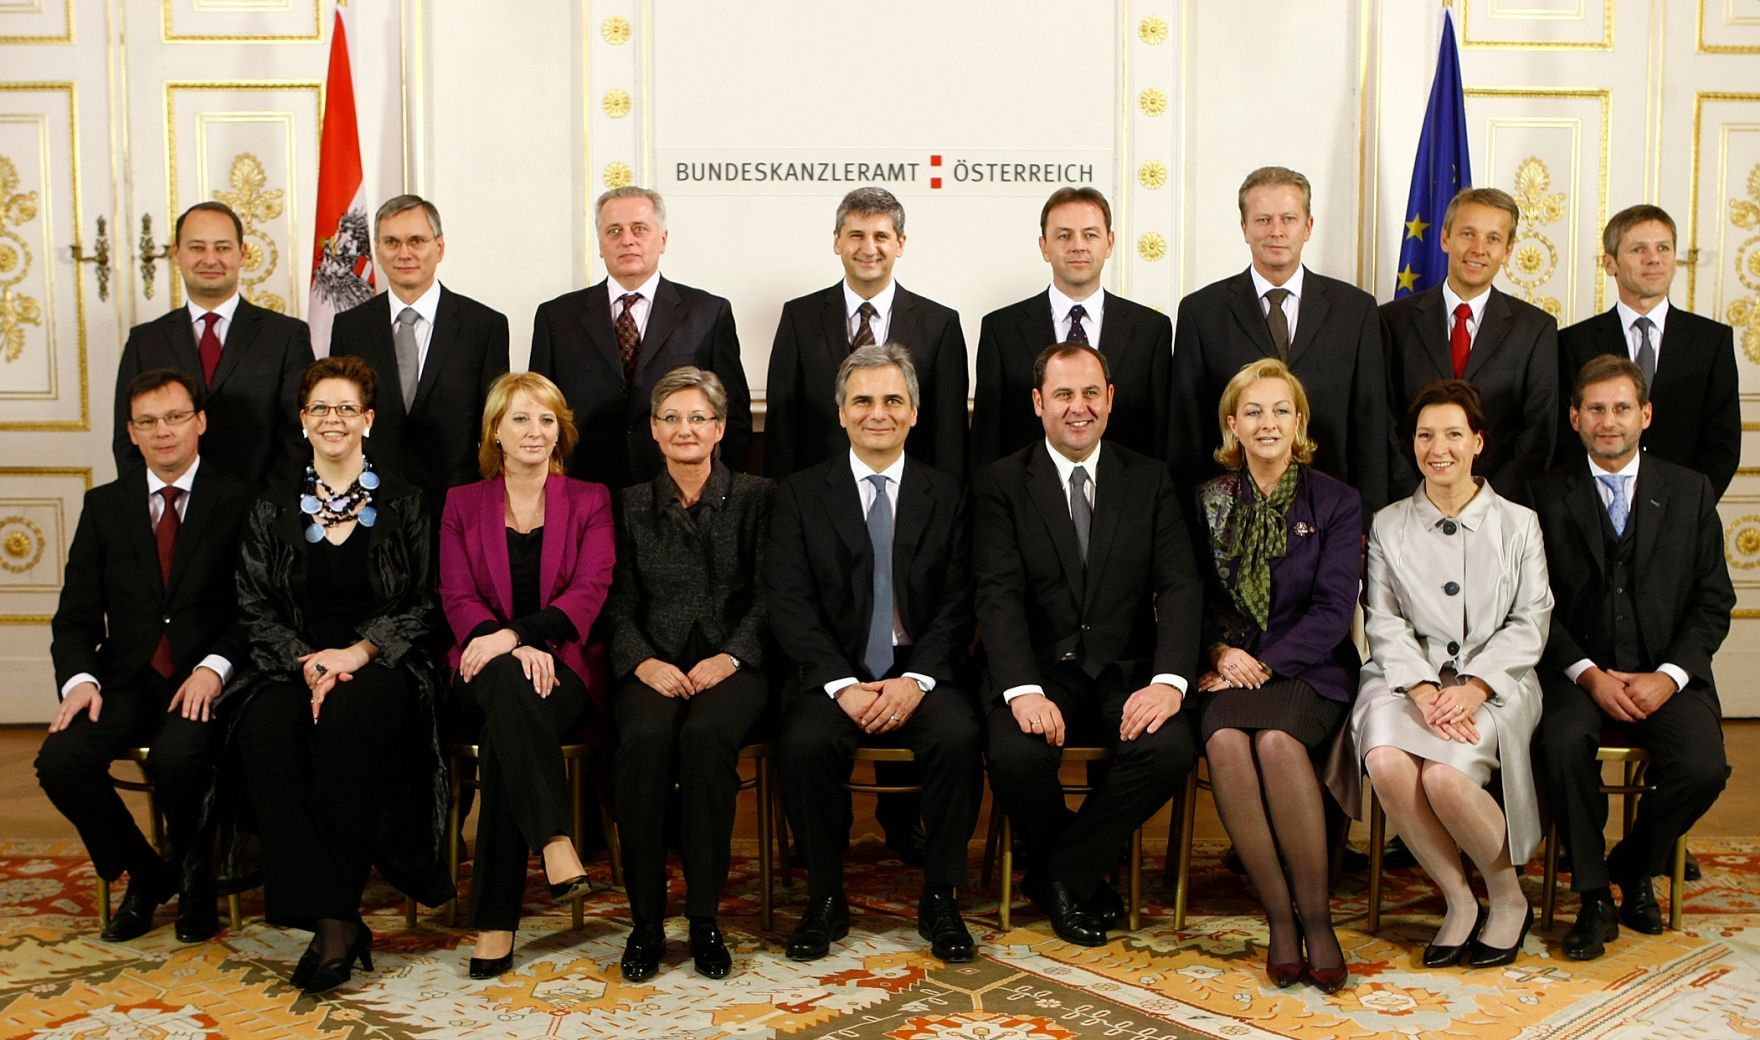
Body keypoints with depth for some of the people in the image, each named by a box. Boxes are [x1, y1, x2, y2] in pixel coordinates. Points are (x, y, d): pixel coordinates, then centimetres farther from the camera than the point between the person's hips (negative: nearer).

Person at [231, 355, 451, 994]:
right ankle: (331, 919, -30)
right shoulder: (273, 509, 15)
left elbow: (424, 605, 3)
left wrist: (356, 653, -12)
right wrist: (307, 663, -11)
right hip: (294, 666, 2)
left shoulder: (402, 503, 9)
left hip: (381, 666, -2)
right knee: (265, 733, -33)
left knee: (348, 718, -37)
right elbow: (255, 610, 7)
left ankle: (338, 912, -22)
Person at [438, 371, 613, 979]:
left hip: (563, 672, 0)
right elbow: (457, 596, 4)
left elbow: (589, 591, -2)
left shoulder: (589, 501, 14)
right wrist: (518, 651, -18)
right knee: (508, 685, -38)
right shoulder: (462, 504, 17)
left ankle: (495, 924, -35)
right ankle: (555, 843, -47)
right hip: (484, 676, 1)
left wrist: (516, 636, -21)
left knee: (505, 735, -34)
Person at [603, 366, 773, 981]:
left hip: (731, 664, -1)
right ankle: (645, 923, -21)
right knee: (645, 737, -33)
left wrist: (730, 657, -14)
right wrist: (644, 661, -11)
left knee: (707, 734, -35)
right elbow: (619, 605, 9)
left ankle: (705, 919, -23)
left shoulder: (754, 496, 10)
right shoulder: (633, 504, 16)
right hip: (655, 666, 1)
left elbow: (768, 596, 3)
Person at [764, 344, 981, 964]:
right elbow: (788, 605, -3)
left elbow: (957, 606, 3)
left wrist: (916, 680, -14)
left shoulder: (945, 497, 10)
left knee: (959, 735, -29)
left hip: (920, 675, 1)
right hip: (833, 675, 0)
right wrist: (843, 685, -16)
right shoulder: (801, 495, 7)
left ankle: (940, 899, -10)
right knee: (804, 743, -30)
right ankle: (825, 900, -9)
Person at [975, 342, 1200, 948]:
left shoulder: (1150, 480, 10)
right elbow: (999, 597, -8)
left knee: (1171, 749, -28)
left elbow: (1180, 587, 0)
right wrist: (1023, 690, -25)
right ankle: (1081, 877, 1)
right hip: (1040, 668, -2)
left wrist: (1169, 681, -18)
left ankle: (1061, 874, -4)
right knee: (1014, 755, -31)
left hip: (1127, 671, 2)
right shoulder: (1001, 484, 4)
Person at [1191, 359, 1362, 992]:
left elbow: (1333, 608, -3)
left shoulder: (1336, 503, 5)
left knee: (1277, 740, -35)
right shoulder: (1207, 501, 12)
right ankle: (1279, 917, -22)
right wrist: (1219, 652, -9)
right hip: (1229, 669, 2)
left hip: (1307, 668, -2)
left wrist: (1266, 664, -14)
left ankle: (1316, 917, -20)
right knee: (1225, 741, -32)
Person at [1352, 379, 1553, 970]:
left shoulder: (1517, 524, 10)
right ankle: (1458, 902, -11)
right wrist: (1423, 689, -14)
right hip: (1408, 678, 2)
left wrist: (1473, 688, -13)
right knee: (1387, 762, -32)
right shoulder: (1388, 526, 13)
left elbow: (1530, 623, 3)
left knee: (1445, 776, -31)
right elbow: (1384, 623, 3)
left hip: (1494, 685, -1)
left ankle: (1508, 896, -3)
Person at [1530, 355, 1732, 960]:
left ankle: (1633, 868, 6)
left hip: (1666, 675, 2)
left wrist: (1668, 676, -9)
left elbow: (1713, 603, 6)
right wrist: (1590, 676, -13)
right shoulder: (1548, 496, 5)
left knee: (1703, 766, -25)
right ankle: (1594, 896, -14)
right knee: (1563, 743, -33)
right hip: (1578, 671, -1)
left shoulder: (1691, 493, 10)